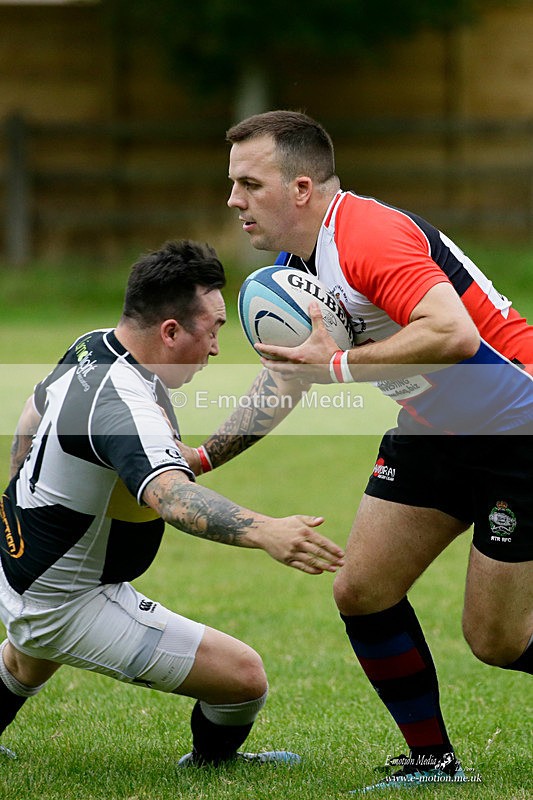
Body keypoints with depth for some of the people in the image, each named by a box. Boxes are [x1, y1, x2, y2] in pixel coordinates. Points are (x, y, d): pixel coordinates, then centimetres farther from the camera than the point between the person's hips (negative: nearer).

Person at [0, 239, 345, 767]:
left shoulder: (91, 348, -2)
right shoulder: (122, 401, -33)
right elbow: (171, 496, -52)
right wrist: (264, 531, -67)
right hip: (70, 606, -10)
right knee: (244, 677, -10)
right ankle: (210, 764, 20)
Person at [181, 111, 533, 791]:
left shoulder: (370, 235, -27)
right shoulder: (290, 271, 5)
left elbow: (454, 334, -39)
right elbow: (284, 382, 20)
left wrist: (338, 364, -33)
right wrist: (201, 456, 14)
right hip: (433, 431, 9)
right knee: (360, 590, 1)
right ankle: (432, 760, 14)